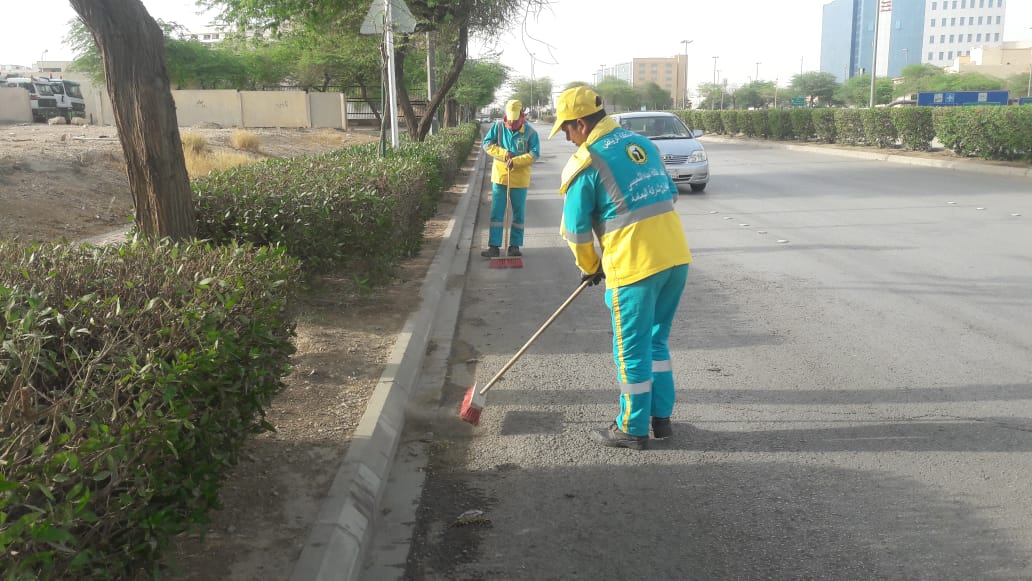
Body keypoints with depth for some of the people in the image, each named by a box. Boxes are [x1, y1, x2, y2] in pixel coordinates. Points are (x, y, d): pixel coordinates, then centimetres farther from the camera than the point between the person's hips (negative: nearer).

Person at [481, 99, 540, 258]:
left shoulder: (530, 132, -9)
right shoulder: (498, 127, -3)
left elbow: (535, 154, -14)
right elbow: (487, 144, -3)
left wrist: (516, 161, -25)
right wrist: (504, 153, -16)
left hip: (520, 179, -1)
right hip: (500, 176, 1)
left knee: (519, 214, 6)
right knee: (496, 213, 1)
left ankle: (514, 246, 17)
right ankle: (494, 246, 5)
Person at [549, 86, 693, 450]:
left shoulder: (585, 162, -7)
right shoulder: (643, 143, 14)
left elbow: (576, 228, -3)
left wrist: (589, 268, 13)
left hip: (634, 266, -7)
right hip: (676, 256, 7)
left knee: (632, 350, 7)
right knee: (656, 340, 20)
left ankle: (632, 430, 19)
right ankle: (661, 417, 28)